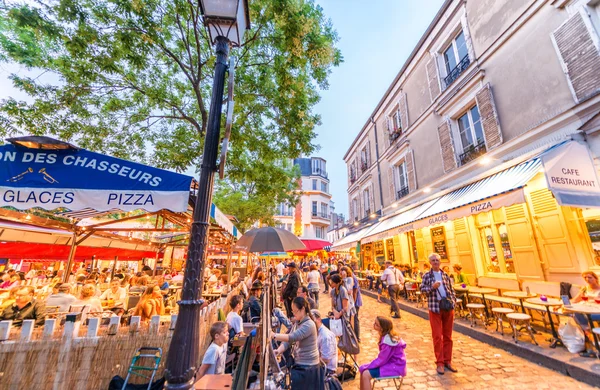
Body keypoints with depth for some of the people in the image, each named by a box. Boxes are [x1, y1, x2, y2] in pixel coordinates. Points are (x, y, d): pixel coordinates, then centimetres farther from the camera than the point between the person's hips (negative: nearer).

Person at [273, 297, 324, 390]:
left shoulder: (309, 325, -24)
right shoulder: (298, 323, 5)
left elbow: (292, 337, -34)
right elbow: (289, 338, -2)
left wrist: (273, 335, -39)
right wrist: (279, 350, -20)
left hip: (308, 367, -8)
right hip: (299, 364, 8)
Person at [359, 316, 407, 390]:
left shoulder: (388, 341, -30)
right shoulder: (387, 335, -2)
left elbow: (382, 359, -22)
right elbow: (382, 356, 6)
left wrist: (368, 367, -10)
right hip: (390, 362, 9)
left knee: (366, 374, -17)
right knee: (362, 368, 4)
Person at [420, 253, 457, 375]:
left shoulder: (446, 275, 8)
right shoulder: (427, 275, -1)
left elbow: (451, 290, 10)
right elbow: (422, 289, -6)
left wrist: (453, 301, -4)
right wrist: (432, 287, -22)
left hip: (448, 308, 3)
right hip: (435, 308, -3)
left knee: (447, 336, 12)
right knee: (437, 336, 2)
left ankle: (447, 361, 25)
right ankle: (440, 363, 13)